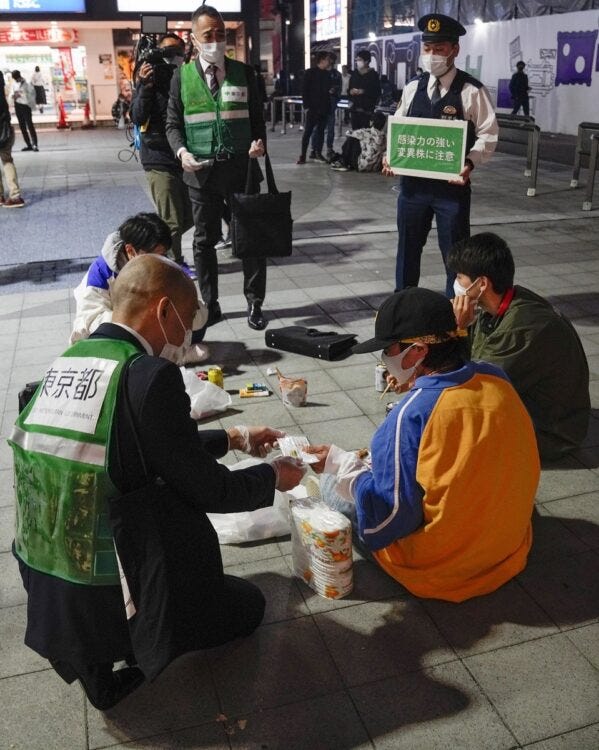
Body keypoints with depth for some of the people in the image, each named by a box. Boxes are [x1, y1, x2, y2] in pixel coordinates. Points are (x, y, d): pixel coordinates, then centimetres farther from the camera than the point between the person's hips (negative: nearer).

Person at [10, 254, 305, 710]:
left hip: (44, 590, 7)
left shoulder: (66, 362, 4)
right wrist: (272, 477, 6)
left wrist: (232, 438, 22)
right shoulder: (149, 374, -21)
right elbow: (207, 490, -12)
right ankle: (113, 651, 7)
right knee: (248, 604, 16)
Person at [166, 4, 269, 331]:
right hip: (201, 171, 0)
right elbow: (173, 123, 6)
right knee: (204, 241, 8)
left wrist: (259, 141, -11)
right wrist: (182, 151, -13)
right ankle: (210, 305, 21)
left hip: (241, 169, 0)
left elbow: (257, 117, 9)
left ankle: (254, 304, 17)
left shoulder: (243, 72, 5)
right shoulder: (182, 76, 3)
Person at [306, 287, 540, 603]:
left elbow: (387, 519, -23)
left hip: (440, 567, -6)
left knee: (330, 484, 7)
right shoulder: (496, 379, -10)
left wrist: (339, 462, -11)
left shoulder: (410, 415, -29)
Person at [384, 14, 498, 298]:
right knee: (407, 248, 16)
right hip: (412, 182, 5)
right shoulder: (413, 88, 8)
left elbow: (488, 135, -7)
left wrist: (470, 163, -25)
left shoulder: (472, 91, -7)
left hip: (452, 185, -4)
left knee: (455, 253, 5)